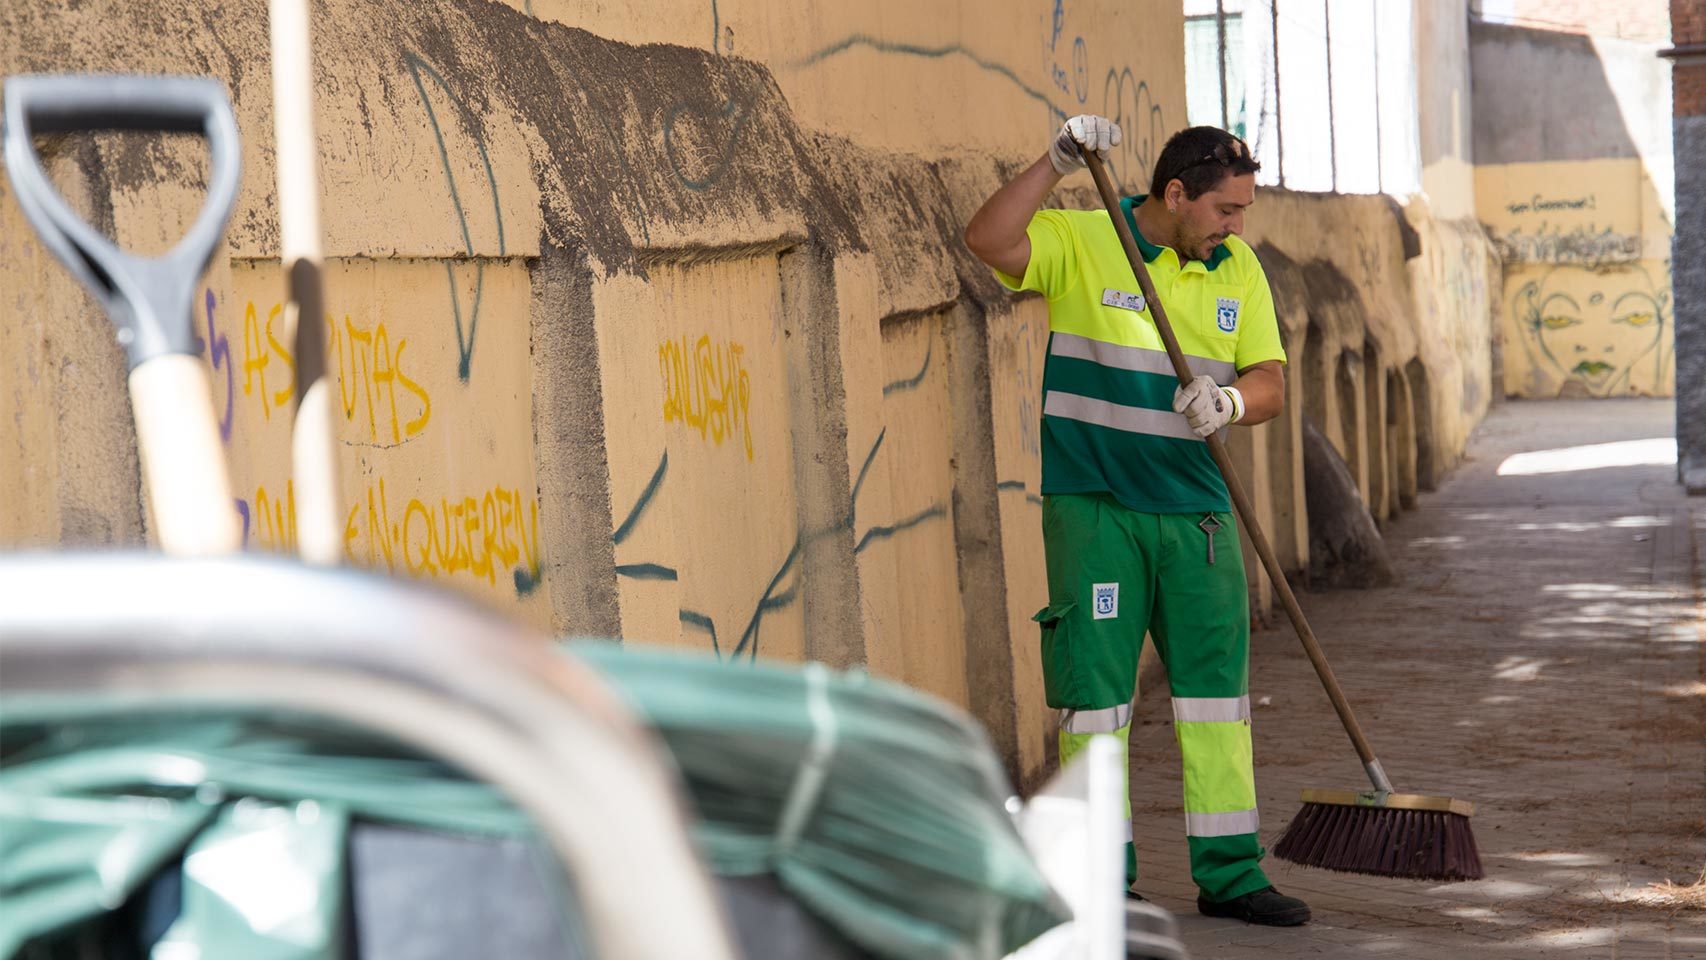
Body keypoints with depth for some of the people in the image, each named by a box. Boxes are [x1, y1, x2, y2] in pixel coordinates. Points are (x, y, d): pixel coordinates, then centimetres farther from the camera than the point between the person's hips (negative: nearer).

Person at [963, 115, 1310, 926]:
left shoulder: (1238, 268, 9)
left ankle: (1228, 873, 13)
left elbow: (1270, 380, 5)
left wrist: (1231, 402, -17)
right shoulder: (1082, 243, -5)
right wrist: (1056, 165, -26)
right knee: (1094, 681, -1)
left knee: (1217, 680, 5)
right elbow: (988, 240, -20)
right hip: (1093, 504, -4)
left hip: (1194, 507, 4)